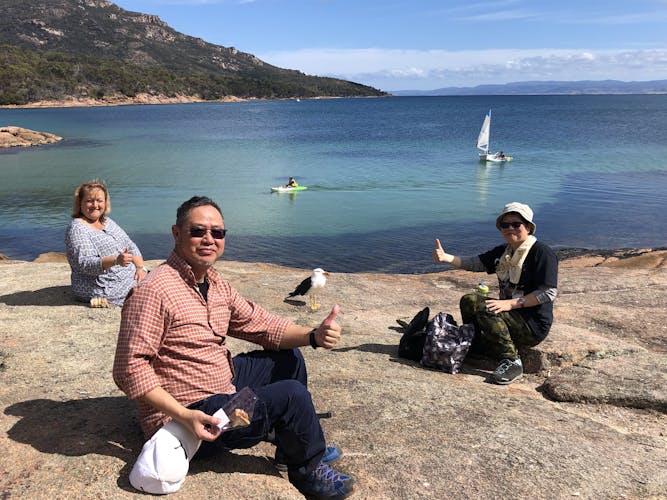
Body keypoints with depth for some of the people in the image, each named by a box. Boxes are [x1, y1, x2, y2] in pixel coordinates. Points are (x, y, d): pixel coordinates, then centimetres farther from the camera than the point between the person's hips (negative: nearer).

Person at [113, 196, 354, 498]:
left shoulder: (215, 284, 5)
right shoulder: (154, 291, -24)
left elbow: (259, 323, 7)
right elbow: (130, 369, -25)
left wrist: (314, 336, -9)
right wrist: (182, 415, -32)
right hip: (190, 416, -10)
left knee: (288, 358, 14)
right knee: (291, 394, -18)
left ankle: (291, 443, 29)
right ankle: (310, 471, 11)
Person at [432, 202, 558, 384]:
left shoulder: (542, 252, -13)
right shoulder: (503, 252, 12)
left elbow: (549, 292, -20)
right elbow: (475, 263, 2)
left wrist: (510, 303, -25)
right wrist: (446, 257, -16)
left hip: (534, 325, -8)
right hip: (510, 311, 8)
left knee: (486, 310, -27)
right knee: (469, 301, -1)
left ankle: (512, 362, -19)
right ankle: (476, 348, 14)